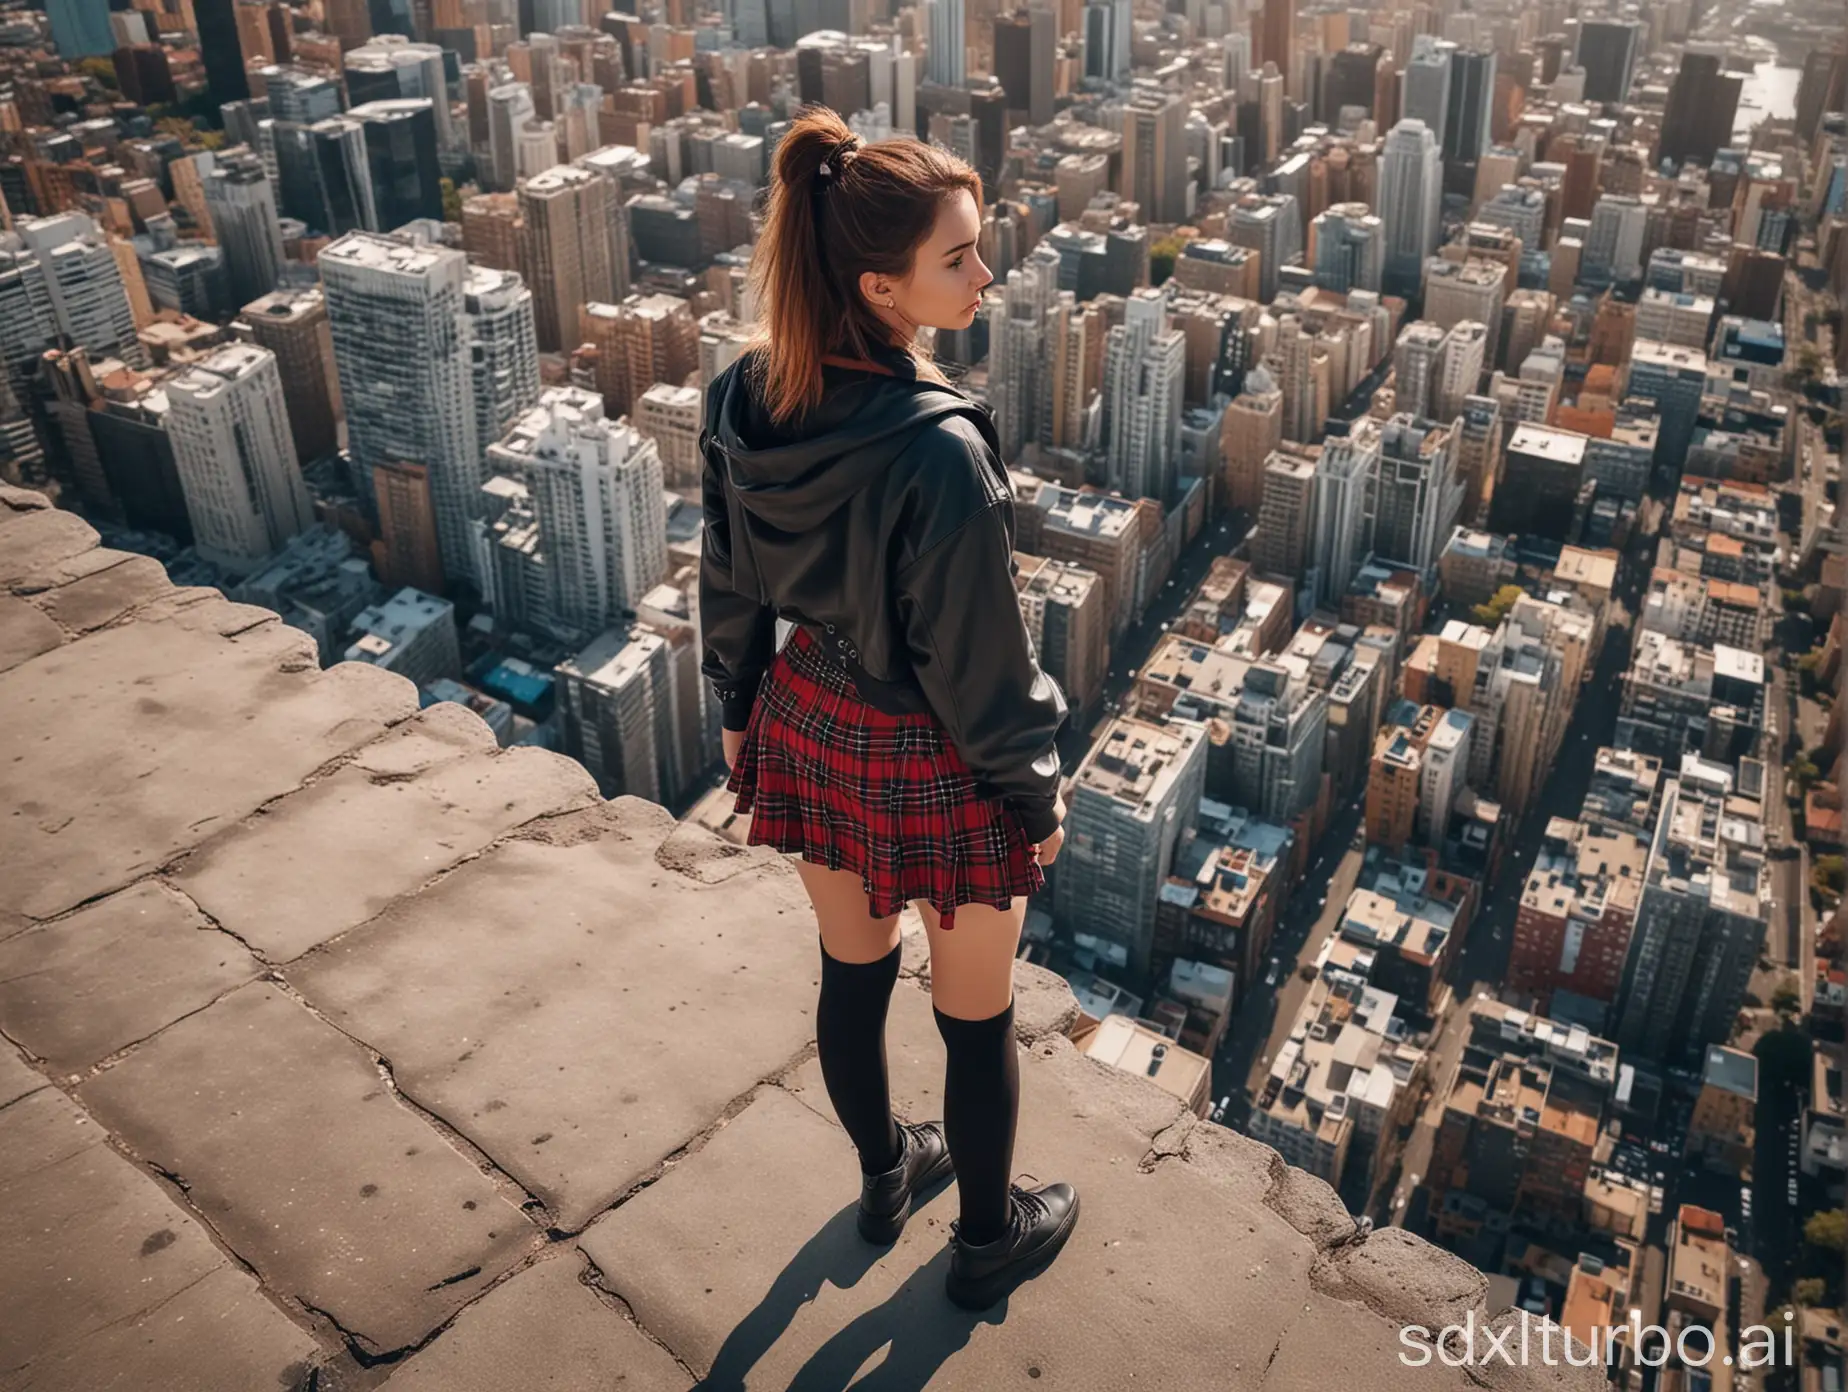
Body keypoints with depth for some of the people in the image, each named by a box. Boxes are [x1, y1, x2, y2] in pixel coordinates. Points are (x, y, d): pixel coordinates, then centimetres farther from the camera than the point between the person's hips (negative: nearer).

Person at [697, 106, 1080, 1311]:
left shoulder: (746, 401, -11)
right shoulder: (938, 451, -32)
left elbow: (728, 589, 1)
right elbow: (980, 661, -22)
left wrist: (740, 713, 17)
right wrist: (1039, 797, -7)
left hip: (810, 728, 6)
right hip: (930, 763, -6)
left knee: (853, 974, 26)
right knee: (977, 1017, 17)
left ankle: (885, 1178, 52)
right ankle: (988, 1242, 41)